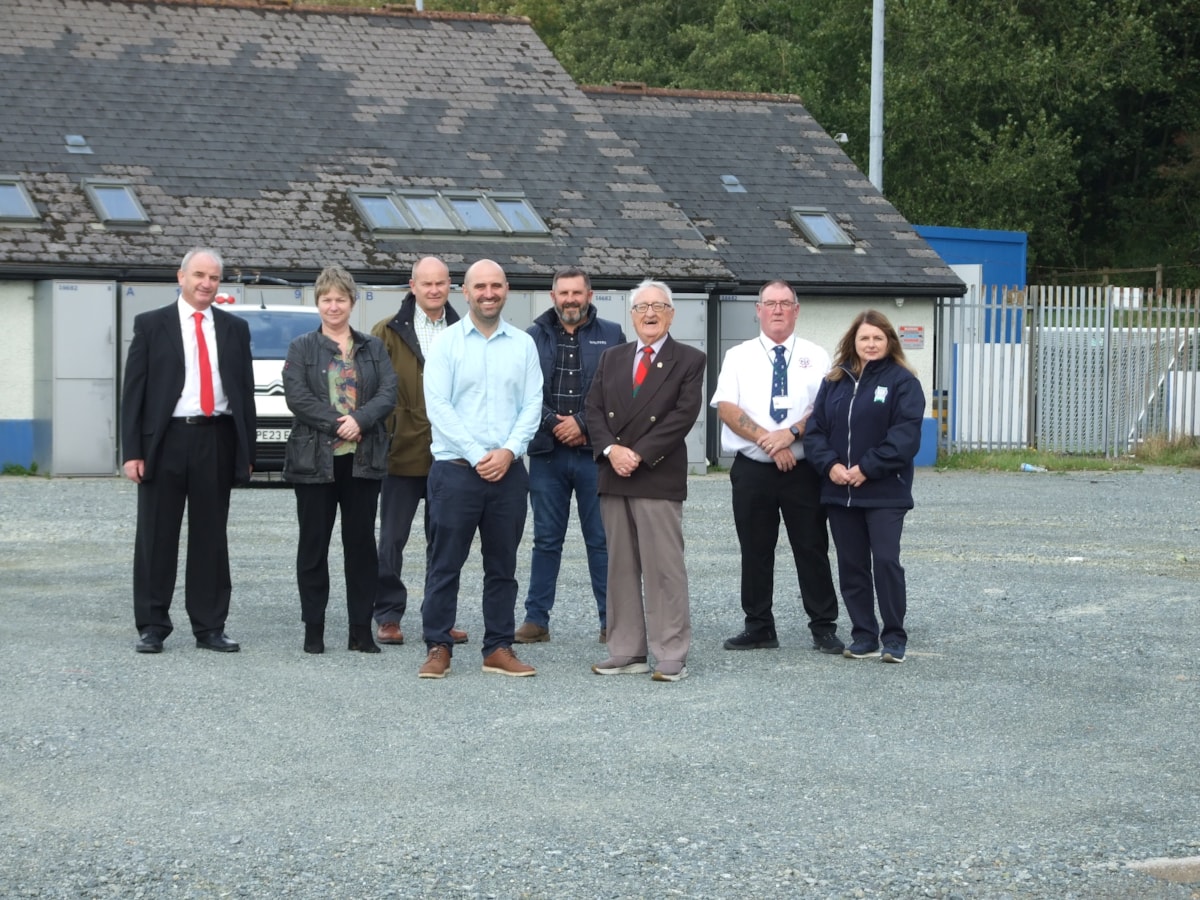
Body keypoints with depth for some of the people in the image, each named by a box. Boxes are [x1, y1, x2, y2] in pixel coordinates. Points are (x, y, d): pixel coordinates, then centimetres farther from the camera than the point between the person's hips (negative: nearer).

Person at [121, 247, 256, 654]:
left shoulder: (235, 329, 11)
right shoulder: (151, 326, 3)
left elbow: (245, 391, 11)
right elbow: (133, 391, 0)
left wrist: (247, 451, 5)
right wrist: (131, 451, -7)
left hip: (217, 441, 2)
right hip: (165, 440, -2)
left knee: (211, 539, 6)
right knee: (156, 539, 2)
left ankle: (210, 627, 11)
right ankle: (152, 627, 9)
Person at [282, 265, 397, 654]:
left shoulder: (373, 349, 12)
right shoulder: (302, 349, 6)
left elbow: (388, 392, 0)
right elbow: (297, 397, -7)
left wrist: (360, 420, -17)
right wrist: (337, 424, -16)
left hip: (363, 460, 2)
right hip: (315, 459, -2)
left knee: (361, 543, 3)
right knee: (314, 544, 2)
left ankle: (361, 630, 8)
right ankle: (313, 631, 8)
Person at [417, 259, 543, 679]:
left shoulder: (523, 345, 9)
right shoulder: (445, 344, 0)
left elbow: (532, 404, 5)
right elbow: (438, 406, -6)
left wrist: (509, 450, -10)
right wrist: (477, 456, -12)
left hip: (508, 470, 3)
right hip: (455, 470, -3)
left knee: (503, 565, 7)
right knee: (445, 563, -1)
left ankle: (499, 648, 14)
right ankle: (438, 648, 5)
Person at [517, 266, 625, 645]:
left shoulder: (611, 336, 5)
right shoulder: (535, 337, 8)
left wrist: (583, 425, -10)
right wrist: (555, 425, -9)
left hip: (595, 453, -1)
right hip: (547, 453, 1)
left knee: (602, 539, 3)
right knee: (546, 540, 6)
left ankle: (611, 621, 8)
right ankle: (536, 619, 11)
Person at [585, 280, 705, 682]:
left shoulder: (688, 361, 1)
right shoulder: (611, 359, 16)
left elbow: (683, 415, -9)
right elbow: (594, 410, 8)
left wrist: (638, 454, -14)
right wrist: (611, 450, -9)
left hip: (659, 479, -5)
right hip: (614, 479, 5)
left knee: (664, 569, -6)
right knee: (621, 568, 7)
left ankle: (671, 657, -4)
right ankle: (627, 652, 12)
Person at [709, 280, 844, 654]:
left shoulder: (816, 357, 7)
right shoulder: (739, 357, 6)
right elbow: (726, 408, -5)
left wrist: (791, 433, -16)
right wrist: (766, 440, -14)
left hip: (803, 470, -1)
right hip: (752, 469, 1)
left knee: (812, 549, 1)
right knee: (755, 551, 6)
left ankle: (824, 628, 7)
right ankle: (759, 627, 15)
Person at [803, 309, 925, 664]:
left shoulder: (902, 381, -3)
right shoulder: (834, 382, 11)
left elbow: (905, 434, -12)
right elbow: (815, 429, 8)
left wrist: (866, 468, -16)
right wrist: (830, 464, -9)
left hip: (885, 491, -5)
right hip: (839, 490, 5)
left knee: (886, 561, -9)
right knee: (851, 565, 7)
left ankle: (894, 637, 1)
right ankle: (863, 635, 15)